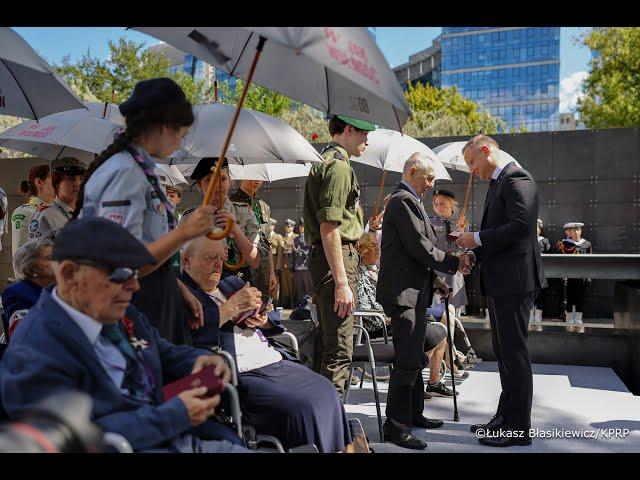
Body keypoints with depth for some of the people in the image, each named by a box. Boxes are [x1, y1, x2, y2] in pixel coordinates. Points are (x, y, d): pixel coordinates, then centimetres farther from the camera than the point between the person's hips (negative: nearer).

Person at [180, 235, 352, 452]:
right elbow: (193, 330, -22)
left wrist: (262, 320, 1)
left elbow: (274, 323, 25)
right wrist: (232, 307, -14)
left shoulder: (230, 283, 22)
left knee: (326, 393, -7)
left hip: (276, 361, 8)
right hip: (241, 375, -7)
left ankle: (337, 450, 5)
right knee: (299, 409, -24)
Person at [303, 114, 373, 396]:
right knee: (339, 350, -7)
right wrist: (342, 283, -22)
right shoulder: (338, 165, -12)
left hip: (322, 258, 11)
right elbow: (329, 228, -20)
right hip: (337, 259, -11)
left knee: (326, 343, 17)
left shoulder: (327, 160, 21)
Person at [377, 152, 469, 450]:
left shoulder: (406, 200, 20)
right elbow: (420, 248, -18)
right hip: (404, 292, -11)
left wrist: (438, 278, 13)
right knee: (407, 361, -7)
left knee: (415, 355, 18)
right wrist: (454, 263, -6)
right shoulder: (405, 200, -13)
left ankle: (413, 413, 30)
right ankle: (396, 427, 1)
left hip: (413, 291, 11)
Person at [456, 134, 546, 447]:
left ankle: (519, 428, 7)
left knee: (514, 352, -3)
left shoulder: (516, 178, -12)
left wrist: (478, 238, -15)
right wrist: (473, 255, 8)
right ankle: (506, 416, 30)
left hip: (514, 280, -10)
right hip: (499, 281, 10)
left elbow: (520, 226, -23)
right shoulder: (496, 183, 19)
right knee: (503, 351, 17)